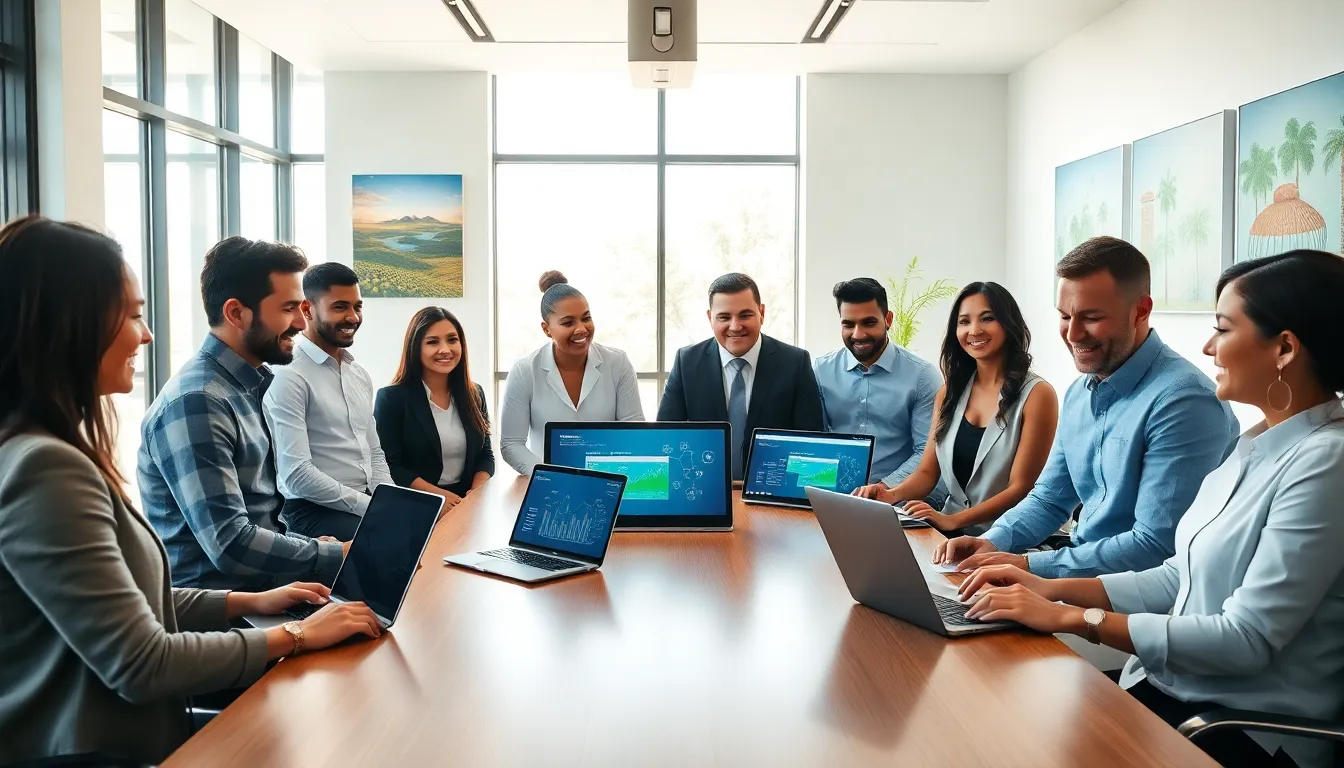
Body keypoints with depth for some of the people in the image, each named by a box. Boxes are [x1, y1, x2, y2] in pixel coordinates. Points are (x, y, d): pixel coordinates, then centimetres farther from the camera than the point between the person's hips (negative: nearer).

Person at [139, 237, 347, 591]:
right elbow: (231, 545, -24)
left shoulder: (249, 387, 9)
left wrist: (327, 549, -1)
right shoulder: (195, 402, -19)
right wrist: (345, 557, -18)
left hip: (263, 587, 8)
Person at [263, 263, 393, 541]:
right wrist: (372, 507, -16)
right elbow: (296, 474, -18)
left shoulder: (359, 374, 15)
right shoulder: (289, 375, -11)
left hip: (367, 503, 8)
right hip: (314, 510, -7)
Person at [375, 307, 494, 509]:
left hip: (466, 504, 3)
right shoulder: (392, 398, -5)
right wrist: (439, 496, -16)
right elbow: (388, 466, -7)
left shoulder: (474, 395, 10)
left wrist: (477, 491, -6)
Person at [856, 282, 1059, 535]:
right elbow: (928, 472, 10)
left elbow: (1021, 488, -11)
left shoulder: (1037, 394, -8)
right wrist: (893, 494, -12)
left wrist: (953, 520, -23)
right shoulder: (950, 391, 11)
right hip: (949, 531, 5)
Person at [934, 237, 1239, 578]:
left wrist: (1030, 564, -23)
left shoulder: (1183, 402, -20)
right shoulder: (1078, 394, 8)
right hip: (1081, 568, 7)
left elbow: (1156, 547, -23)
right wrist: (993, 541, -4)